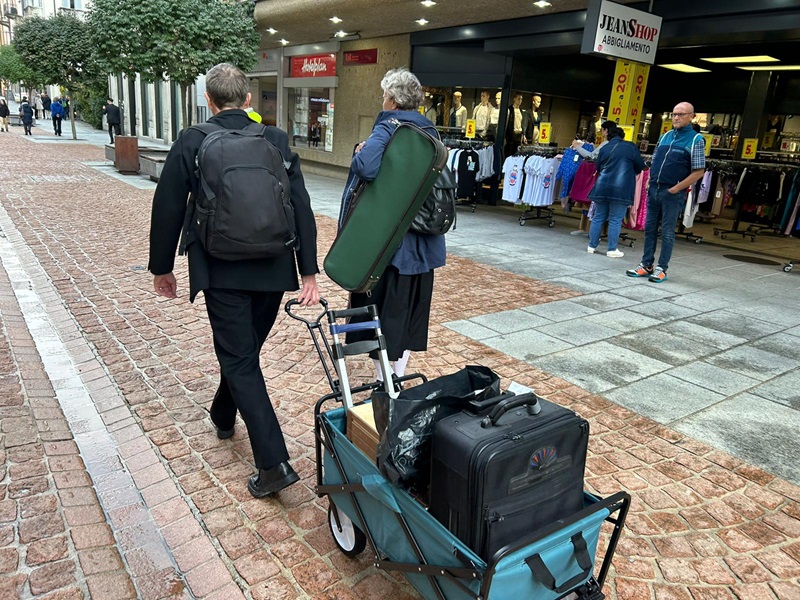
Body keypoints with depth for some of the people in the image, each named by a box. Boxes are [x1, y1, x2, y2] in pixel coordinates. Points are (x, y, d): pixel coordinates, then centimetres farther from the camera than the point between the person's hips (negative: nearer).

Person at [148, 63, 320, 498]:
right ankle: (223, 416, 47)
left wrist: (161, 268, 12)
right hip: (273, 269, 4)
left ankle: (274, 463, -5)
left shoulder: (190, 143, -4)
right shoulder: (277, 141, 1)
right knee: (244, 349, 22)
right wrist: (308, 273, 2)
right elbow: (301, 209, -2)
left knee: (240, 360, 1)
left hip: (221, 270, -3)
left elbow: (167, 210, -1)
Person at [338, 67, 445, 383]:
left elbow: (366, 167, -31)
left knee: (381, 307, 4)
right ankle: (399, 374, 27)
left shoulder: (387, 128, -13)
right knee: (411, 306, 15)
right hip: (423, 238, 7)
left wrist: (360, 151, -12)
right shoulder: (430, 131, 10)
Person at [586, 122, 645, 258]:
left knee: (598, 217, 11)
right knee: (615, 220, 2)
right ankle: (612, 249, 5)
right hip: (620, 188, -3)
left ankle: (592, 246, 17)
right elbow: (640, 167, 7)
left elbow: (598, 167, 17)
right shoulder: (630, 147, 0)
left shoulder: (605, 148, 8)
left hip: (602, 187, 3)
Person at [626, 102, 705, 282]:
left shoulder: (696, 139, -3)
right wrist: (649, 182, 6)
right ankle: (646, 265, 17)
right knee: (650, 228, 8)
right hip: (654, 190, 6)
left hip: (673, 193, -5)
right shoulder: (665, 136, 13)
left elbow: (699, 171, -8)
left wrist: (676, 188, -12)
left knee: (667, 232, 0)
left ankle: (661, 269, 7)